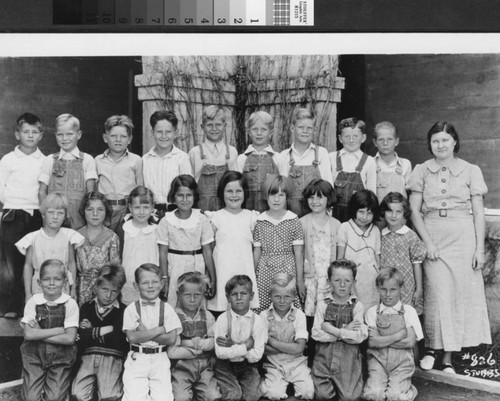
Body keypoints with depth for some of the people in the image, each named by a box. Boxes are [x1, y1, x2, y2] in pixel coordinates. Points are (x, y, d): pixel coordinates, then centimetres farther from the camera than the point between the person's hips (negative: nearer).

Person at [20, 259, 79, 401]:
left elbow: (69, 338, -13)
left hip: (60, 356, -1)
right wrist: (59, 330, -16)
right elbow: (28, 334, -13)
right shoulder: (33, 302, -4)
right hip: (34, 356, 1)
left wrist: (39, 334, -13)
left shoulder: (70, 304, -8)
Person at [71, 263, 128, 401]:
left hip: (113, 357, -2)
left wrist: (92, 332, 3)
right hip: (88, 356, 2)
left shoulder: (123, 311, 6)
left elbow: (118, 340, -6)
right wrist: (105, 330, -5)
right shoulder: (86, 308, 16)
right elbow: (81, 336, 4)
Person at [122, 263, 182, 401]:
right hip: (137, 359, -1)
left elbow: (171, 339, -5)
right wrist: (160, 329, -10)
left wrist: (145, 333, -10)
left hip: (160, 359, 1)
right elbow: (132, 337, -11)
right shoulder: (131, 309, 0)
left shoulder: (167, 309, 2)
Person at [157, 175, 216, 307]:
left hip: (197, 268, 1)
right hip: (174, 270, 0)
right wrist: (164, 280, -3)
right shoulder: (166, 221, -3)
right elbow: (163, 253, 0)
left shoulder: (201, 220, -2)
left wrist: (213, 280, 2)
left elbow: (207, 252, 1)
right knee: (173, 309, 1)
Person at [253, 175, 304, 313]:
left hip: (287, 270, -1)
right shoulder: (259, 221, 4)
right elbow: (256, 252, 9)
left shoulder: (294, 221, -1)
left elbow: (298, 253, 1)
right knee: (262, 311, -2)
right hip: (264, 273, 1)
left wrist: (300, 280, 0)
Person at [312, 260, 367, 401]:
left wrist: (334, 330, -13)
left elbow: (360, 336, -11)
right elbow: (316, 334, -8)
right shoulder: (323, 304, 2)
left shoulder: (357, 306, 0)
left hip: (349, 357, 0)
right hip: (324, 356, 1)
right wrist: (345, 331, -12)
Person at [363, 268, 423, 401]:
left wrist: (383, 340, -8)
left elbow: (410, 342, -7)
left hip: (402, 361, 0)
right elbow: (372, 342, -8)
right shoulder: (372, 312, 3)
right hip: (378, 359, 0)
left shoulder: (408, 311, 2)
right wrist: (399, 335, -10)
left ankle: (408, 389, 11)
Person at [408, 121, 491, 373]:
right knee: (436, 294, -2)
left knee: (461, 294, 1)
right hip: (432, 237, 0)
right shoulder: (422, 171, 5)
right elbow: (414, 211, 3)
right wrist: (428, 242, -7)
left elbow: (479, 213, 4)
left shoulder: (471, 171, 4)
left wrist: (479, 248, -3)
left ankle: (448, 357, 12)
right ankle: (431, 348, 16)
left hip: (463, 238, 0)